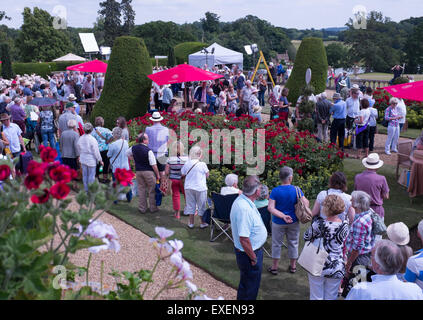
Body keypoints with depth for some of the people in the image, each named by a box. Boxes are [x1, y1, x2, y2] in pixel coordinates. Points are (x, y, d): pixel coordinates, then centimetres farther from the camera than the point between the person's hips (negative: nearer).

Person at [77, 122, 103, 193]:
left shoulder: (80, 138, -3)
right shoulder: (92, 139, -21)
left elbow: (79, 149, 9)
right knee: (91, 175, 6)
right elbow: (96, 152, -16)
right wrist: (100, 160, -4)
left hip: (83, 159, 6)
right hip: (91, 160, -6)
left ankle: (86, 189, 28)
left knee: (85, 175, 16)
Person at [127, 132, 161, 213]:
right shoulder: (148, 150, -19)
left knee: (141, 190, 13)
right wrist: (158, 174, -7)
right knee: (151, 191, 8)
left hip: (138, 171, 5)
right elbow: (153, 164, -17)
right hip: (149, 172, -5)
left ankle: (142, 208, 18)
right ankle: (153, 208, 16)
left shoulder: (133, 148, 0)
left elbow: (127, 153, 22)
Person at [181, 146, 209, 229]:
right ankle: (203, 223, 20)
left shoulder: (187, 164, -4)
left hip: (189, 187, 3)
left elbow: (182, 174, 7)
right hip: (200, 188, -3)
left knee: (190, 205, 13)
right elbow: (207, 175, -4)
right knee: (201, 206, 10)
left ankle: (191, 223, 20)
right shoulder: (202, 164, -13)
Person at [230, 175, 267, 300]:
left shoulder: (242, 200, -1)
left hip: (252, 250, 10)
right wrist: (253, 258, -19)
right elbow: (244, 239, -32)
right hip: (249, 253, -10)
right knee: (250, 288, 8)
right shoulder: (244, 208, -33)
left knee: (245, 283, 27)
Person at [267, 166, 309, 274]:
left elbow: (270, 208, -20)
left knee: (276, 244, 14)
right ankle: (293, 266, 32)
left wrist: (283, 216, -20)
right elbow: (306, 203, -14)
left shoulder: (275, 191, -15)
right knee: (293, 243, 18)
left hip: (278, 222, -1)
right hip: (293, 221, 1)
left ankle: (274, 267, 24)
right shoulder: (296, 190, -13)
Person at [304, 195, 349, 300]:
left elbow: (306, 237, -4)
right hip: (336, 268, 2)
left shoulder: (318, 223, -20)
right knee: (331, 297, 16)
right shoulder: (344, 225, -11)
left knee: (316, 297, 13)